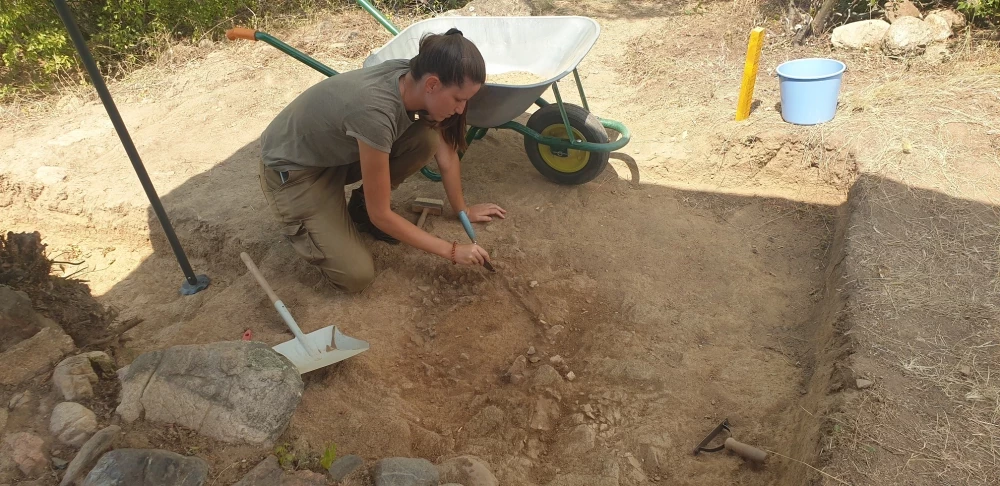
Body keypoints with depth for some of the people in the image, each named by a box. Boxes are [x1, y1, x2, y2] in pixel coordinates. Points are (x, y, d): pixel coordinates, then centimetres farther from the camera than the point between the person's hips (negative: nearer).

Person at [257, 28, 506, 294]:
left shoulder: (413, 79, -17)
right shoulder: (375, 111, -38)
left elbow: (446, 154, -1)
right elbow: (380, 214, -28)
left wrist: (463, 209, 7)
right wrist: (452, 251, -23)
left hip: (338, 152, 7)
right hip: (292, 171, -7)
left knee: (428, 139, -14)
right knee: (357, 276, -16)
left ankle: (361, 205, 7)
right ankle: (298, 223, 10)